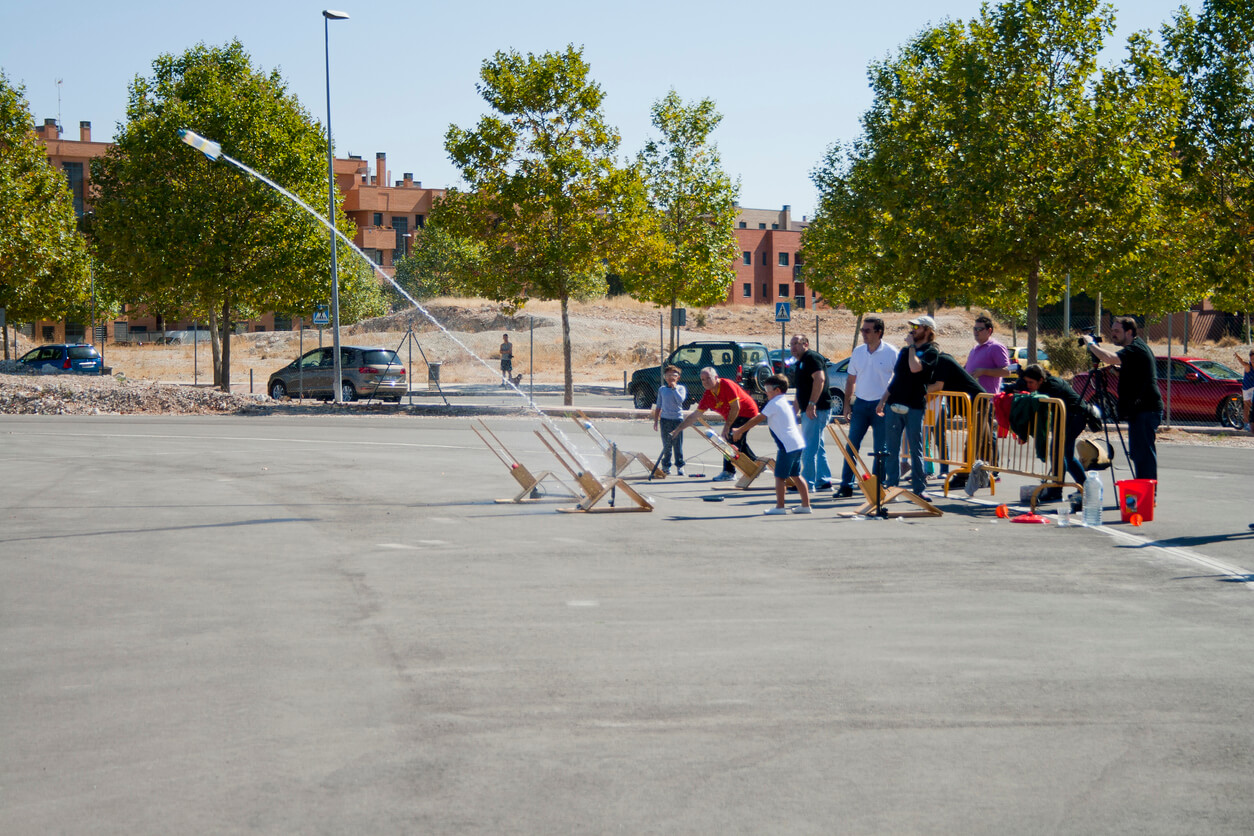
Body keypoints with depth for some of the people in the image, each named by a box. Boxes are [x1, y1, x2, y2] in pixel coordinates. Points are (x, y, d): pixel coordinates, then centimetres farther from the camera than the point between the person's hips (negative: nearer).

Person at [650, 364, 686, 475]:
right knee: (666, 444, 6)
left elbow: (680, 399, -19)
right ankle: (666, 465, 15)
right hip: (665, 419, 2)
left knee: (678, 444, -1)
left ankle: (679, 466, 6)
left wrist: (674, 388, -14)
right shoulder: (662, 390, 10)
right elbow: (658, 406, 15)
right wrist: (656, 420, 12)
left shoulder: (681, 388, 2)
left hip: (678, 418, -2)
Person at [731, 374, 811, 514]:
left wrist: (739, 431, 2)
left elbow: (757, 420, -7)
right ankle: (806, 505, 14)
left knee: (780, 476, -3)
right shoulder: (786, 403, 19)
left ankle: (780, 506, -2)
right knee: (795, 475, 14)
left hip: (787, 446, -9)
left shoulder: (773, 404, -8)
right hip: (798, 444, 9)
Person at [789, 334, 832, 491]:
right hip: (808, 411, 11)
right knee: (817, 448, 13)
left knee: (808, 448, -9)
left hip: (816, 409, -11)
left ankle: (808, 482, -7)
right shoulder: (801, 363, 22)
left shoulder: (812, 358, -10)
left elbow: (820, 379, -25)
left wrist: (811, 404, -30)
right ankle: (824, 481, 17)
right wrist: (795, 411, 28)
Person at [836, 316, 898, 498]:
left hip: (882, 406, -4)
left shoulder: (891, 353, -6)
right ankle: (846, 486, 7)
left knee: (880, 449, 2)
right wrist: (847, 404, 8)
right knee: (851, 446, 2)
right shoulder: (858, 352, 6)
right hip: (860, 403, 4)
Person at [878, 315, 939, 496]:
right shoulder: (904, 351, 17)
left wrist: (912, 346, -9)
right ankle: (891, 486, 13)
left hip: (914, 406, -6)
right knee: (892, 449, 7)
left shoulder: (931, 352, -3)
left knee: (915, 449, -1)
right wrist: (883, 400, 16)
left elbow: (915, 367, -22)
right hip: (894, 405, 6)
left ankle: (918, 489, 4)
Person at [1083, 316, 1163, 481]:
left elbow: (1109, 358, -30)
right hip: (1142, 409, 11)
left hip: (1145, 410, -11)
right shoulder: (1136, 347, 18)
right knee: (1139, 453, 15)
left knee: (1144, 453, -10)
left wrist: (1090, 344, -16)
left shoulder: (1135, 349, -15)